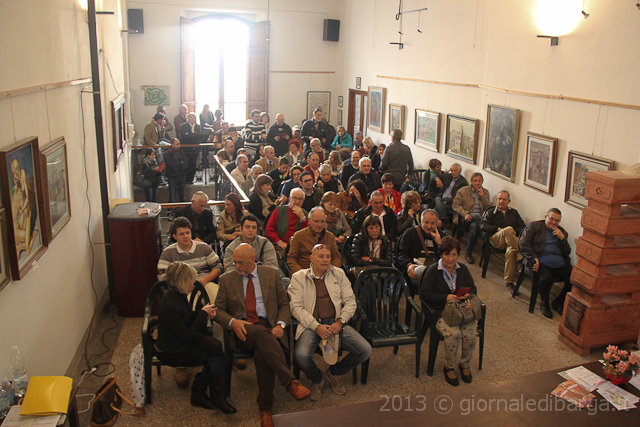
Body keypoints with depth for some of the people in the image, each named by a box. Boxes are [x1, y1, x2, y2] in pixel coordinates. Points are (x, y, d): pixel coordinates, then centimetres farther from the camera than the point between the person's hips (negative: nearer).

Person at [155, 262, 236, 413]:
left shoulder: (180, 295, -2)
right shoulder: (169, 306, -29)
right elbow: (186, 336, -23)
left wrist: (205, 313, -4)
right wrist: (203, 314, -16)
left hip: (183, 339, 8)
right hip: (173, 351, -8)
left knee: (216, 346, -13)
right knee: (214, 355, -12)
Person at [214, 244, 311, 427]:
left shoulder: (272, 274, 12)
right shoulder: (227, 279, 12)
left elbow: (284, 304, 12)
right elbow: (218, 310, 10)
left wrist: (280, 324, -8)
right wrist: (233, 322, -12)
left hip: (268, 327, 1)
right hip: (243, 330, 0)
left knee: (262, 354, -35)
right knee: (262, 333, -37)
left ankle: (265, 408, -22)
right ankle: (291, 382, -41)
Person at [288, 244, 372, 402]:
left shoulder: (338, 274, 15)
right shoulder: (298, 277, 6)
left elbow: (350, 300, 9)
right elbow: (296, 307, -3)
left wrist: (340, 321, -9)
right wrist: (316, 326, -16)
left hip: (335, 323, 3)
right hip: (311, 324, -3)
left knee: (365, 350, -16)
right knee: (301, 355, -32)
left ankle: (334, 372, 13)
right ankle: (317, 379, 7)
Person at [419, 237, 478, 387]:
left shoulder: (463, 269, 11)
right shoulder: (433, 270, -3)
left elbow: (473, 289, 15)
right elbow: (424, 293, -9)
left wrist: (467, 296, -9)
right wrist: (446, 297, -17)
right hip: (441, 311, -4)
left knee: (471, 334, -23)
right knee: (453, 334, -30)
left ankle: (464, 364, 7)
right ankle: (449, 367, -3)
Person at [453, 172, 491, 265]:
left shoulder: (485, 192, 18)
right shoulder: (463, 191, 10)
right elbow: (456, 205, 1)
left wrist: (482, 196, -1)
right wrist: (465, 214, -16)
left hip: (479, 219, 2)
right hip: (464, 219, -2)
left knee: (474, 226, -36)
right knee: (477, 215, -37)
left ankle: (469, 253, -23)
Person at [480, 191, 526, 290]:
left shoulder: (514, 213, 31)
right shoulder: (491, 212, 25)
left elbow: (522, 227, 17)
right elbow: (483, 226, 7)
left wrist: (514, 231, -6)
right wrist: (498, 229, -5)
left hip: (512, 240, 2)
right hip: (496, 238, -2)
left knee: (511, 251, -39)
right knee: (508, 229, -38)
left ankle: (509, 281, -37)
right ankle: (521, 259, -39)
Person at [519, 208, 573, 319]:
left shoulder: (562, 232, 21)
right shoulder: (533, 226, 7)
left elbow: (567, 253, 13)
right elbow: (524, 243, -3)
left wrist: (562, 238, -2)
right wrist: (534, 258, -14)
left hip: (560, 265, 5)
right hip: (541, 263, -5)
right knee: (547, 278, -33)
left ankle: (558, 302, 7)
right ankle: (544, 304, -5)